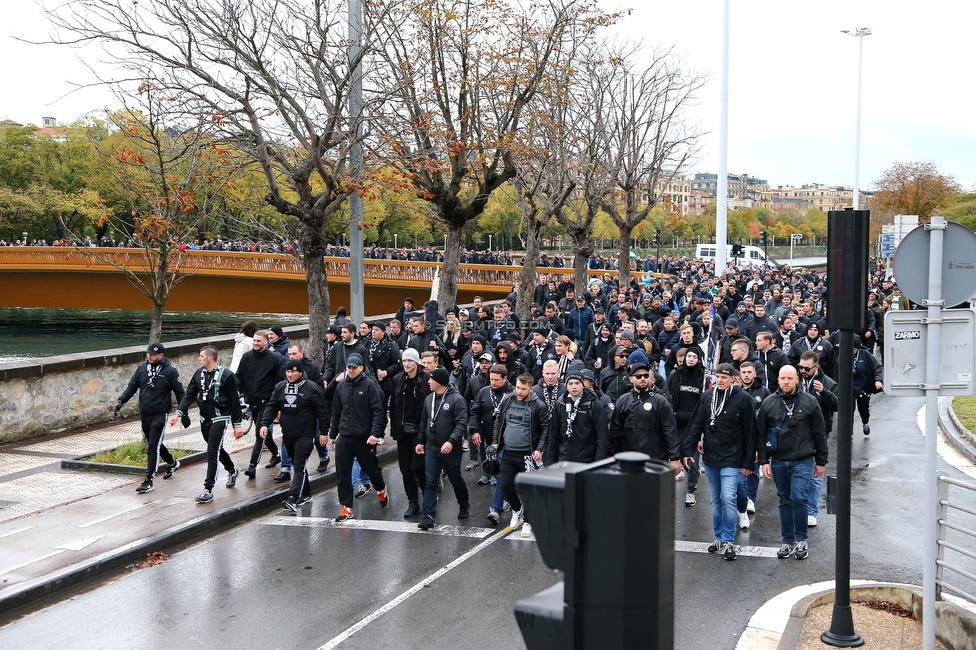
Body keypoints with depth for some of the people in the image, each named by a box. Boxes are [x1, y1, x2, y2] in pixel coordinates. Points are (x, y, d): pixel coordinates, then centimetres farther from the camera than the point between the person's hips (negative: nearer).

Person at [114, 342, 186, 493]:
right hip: (144, 414, 6)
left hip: (160, 414, -6)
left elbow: (179, 393, -3)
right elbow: (131, 387, 8)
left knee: (153, 447, -10)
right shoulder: (141, 368, 4)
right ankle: (172, 463, 44)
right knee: (153, 444, 19)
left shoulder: (170, 371, -9)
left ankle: (148, 481, -8)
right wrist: (120, 401, -6)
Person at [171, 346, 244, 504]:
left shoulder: (226, 376, -10)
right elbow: (189, 395, 7)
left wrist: (237, 424, -6)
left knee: (212, 453, -12)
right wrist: (179, 413, -7)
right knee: (217, 449, 19)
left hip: (219, 419, -6)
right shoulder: (199, 373, 6)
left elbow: (234, 401, -7)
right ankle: (232, 471, 46)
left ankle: (208, 490, -12)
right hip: (204, 419, 6)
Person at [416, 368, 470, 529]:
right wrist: (420, 441, 13)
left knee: (456, 480, 13)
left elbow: (461, 423, -19)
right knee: (430, 482, -1)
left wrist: (451, 441, -30)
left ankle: (464, 505, 37)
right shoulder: (429, 398, 7)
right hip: (431, 448, 5)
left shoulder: (457, 399, -14)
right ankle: (429, 516, -1)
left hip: (451, 449, -5)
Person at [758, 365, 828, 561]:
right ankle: (788, 541, 19)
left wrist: (821, 462, 3)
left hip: (803, 460, -3)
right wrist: (764, 460, 0)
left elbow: (819, 434, 3)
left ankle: (801, 540, 4)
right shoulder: (768, 403, 3)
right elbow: (762, 434, 6)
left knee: (799, 498, -12)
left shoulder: (809, 402, -1)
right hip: (778, 462, 3)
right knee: (785, 501, 10)